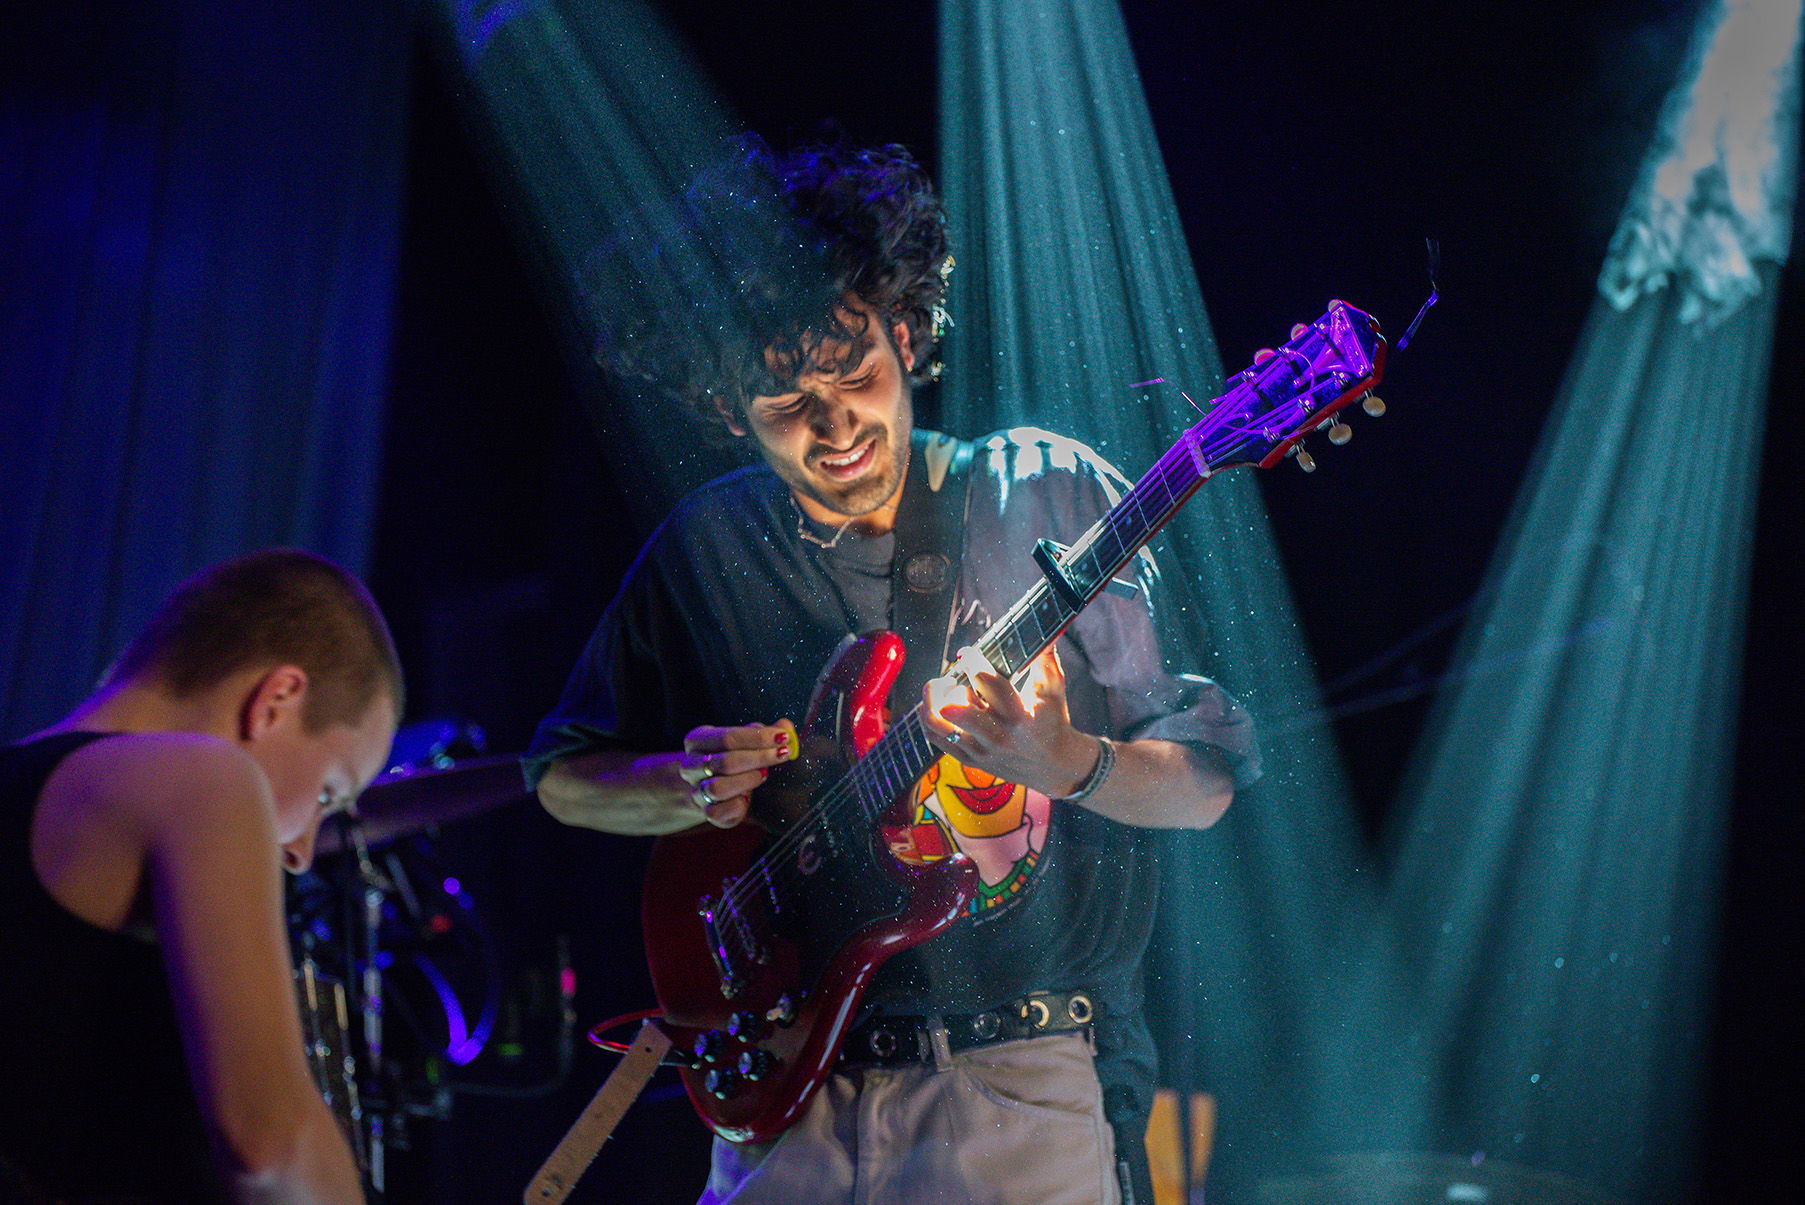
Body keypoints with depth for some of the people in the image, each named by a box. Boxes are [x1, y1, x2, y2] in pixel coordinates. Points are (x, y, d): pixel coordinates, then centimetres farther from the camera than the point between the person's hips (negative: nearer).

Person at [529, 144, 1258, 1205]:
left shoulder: (1048, 497, -3)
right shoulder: (705, 552, 4)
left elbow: (1207, 780, -3)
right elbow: (565, 777, 15)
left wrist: (1069, 764, -23)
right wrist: (690, 790, -5)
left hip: (1026, 1085, -2)